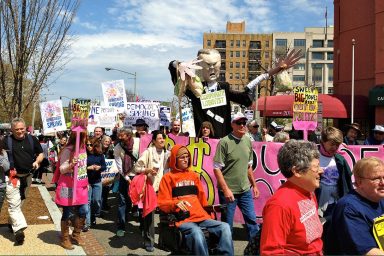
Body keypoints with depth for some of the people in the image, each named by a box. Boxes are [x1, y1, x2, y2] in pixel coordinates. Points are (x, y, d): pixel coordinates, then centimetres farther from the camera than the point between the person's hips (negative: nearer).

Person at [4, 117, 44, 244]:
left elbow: (40, 153, 12)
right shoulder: (7, 141, -6)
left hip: (27, 176, 4)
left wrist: (37, 161, -6)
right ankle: (19, 229, -11)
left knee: (19, 202, 19)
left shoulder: (32, 139, 3)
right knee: (14, 204, -8)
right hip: (12, 177, -4)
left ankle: (13, 222, 36)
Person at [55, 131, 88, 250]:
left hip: (81, 186, 7)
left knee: (83, 211, 10)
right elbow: (62, 169, -15)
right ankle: (65, 239, 19)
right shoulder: (68, 150, -16)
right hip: (69, 187, -7)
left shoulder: (83, 148, 6)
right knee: (67, 213, 4)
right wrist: (70, 165, -36)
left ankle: (76, 235, 29)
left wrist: (86, 182, 19)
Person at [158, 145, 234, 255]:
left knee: (225, 227, -20)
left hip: (200, 216, 5)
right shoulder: (168, 177, 8)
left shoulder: (193, 175, 23)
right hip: (182, 219, -5)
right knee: (196, 232, -37)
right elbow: (162, 203, 2)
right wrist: (176, 203, -17)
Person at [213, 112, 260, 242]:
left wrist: (254, 185, 17)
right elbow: (217, 168, -14)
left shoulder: (248, 141, 6)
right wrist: (226, 189, -18)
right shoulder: (224, 142, -13)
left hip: (245, 190, 5)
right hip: (228, 191, -5)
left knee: (252, 220, 12)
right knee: (227, 225, 6)